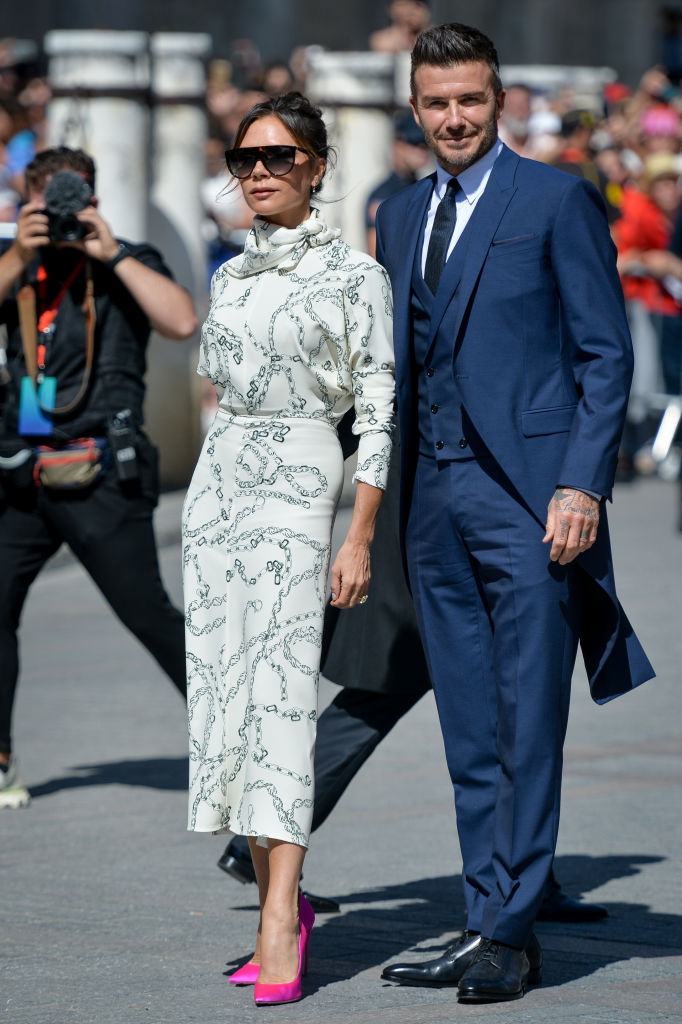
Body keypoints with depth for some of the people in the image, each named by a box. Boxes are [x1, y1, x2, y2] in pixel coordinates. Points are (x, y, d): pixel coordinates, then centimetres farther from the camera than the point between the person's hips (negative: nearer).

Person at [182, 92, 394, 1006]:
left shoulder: (355, 277, -4)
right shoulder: (233, 276, 14)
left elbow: (379, 415, -6)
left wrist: (360, 538, -12)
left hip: (297, 484, -7)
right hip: (218, 482, 7)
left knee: (279, 693, -15)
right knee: (223, 693, 3)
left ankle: (280, 931, -20)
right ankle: (282, 905, 11)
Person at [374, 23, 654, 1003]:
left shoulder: (557, 200, -2)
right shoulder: (401, 216, 16)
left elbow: (605, 354, -5)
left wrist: (582, 485, -14)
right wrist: (390, 499, 12)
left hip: (528, 492, -6)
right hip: (434, 499, 6)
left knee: (527, 727, -5)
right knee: (470, 736, 8)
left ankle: (510, 932, -3)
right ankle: (487, 927, 13)